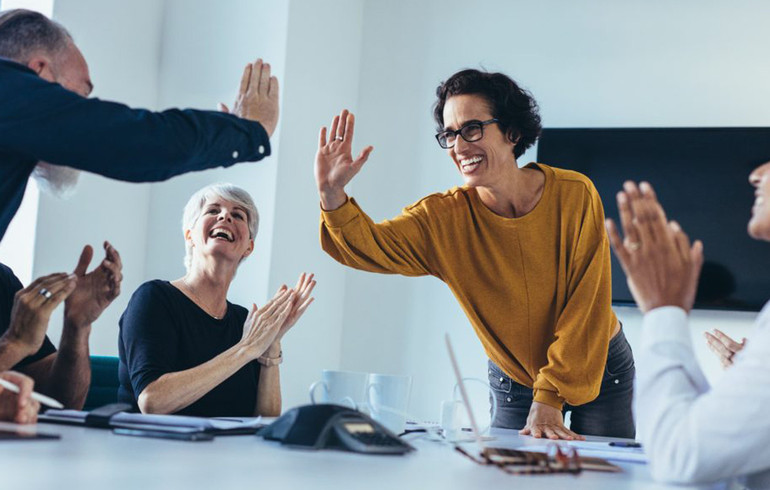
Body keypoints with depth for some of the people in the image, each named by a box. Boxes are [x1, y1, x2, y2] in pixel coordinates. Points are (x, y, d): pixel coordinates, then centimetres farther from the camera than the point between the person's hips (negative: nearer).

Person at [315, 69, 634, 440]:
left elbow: (585, 307, -20)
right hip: (512, 383, 1)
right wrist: (332, 193, -47)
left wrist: (548, 400, -23)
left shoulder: (574, 195, -20)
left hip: (600, 372, -1)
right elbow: (367, 245, -28)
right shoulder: (445, 217, -15)